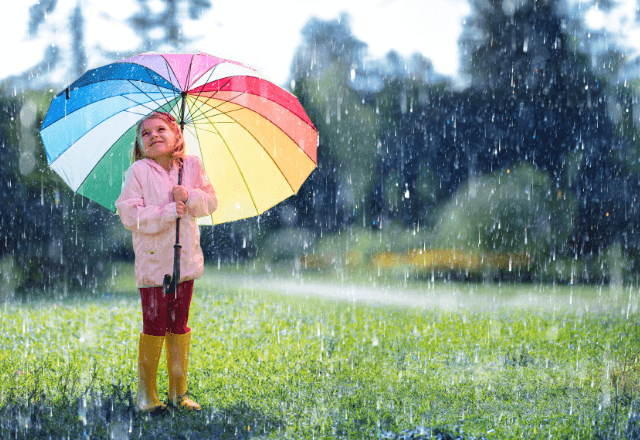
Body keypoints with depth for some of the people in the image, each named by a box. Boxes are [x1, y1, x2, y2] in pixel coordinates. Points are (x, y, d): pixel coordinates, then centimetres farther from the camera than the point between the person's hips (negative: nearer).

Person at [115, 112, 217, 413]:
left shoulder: (191, 166, 5)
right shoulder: (138, 171, -7)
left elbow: (211, 202, 6)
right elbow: (129, 214, -13)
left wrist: (190, 196, -14)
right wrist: (167, 212, -20)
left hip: (185, 258, 4)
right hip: (152, 261, -4)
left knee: (179, 325, 10)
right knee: (154, 326, -2)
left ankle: (179, 392, 19)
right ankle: (146, 395, 10)